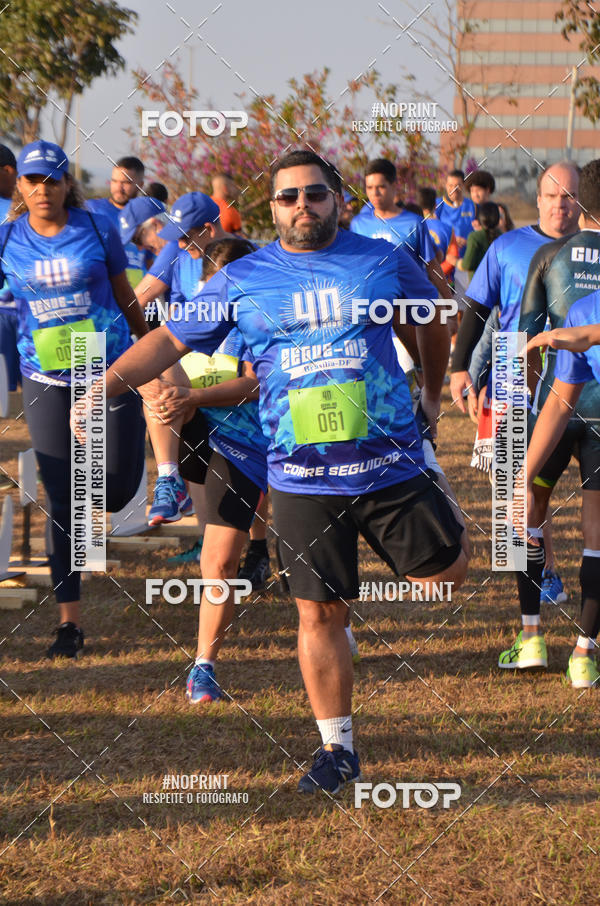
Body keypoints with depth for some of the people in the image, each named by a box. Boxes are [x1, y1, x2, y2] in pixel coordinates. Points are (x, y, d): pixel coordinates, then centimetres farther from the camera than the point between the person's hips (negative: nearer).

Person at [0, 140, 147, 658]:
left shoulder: (98, 230, -3)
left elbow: (126, 300, 9)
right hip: (47, 380, 0)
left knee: (118, 490, -2)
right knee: (61, 502, -1)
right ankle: (70, 621, 7)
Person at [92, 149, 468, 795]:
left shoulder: (382, 262, 3)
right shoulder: (242, 280, 3)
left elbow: (433, 321, 20)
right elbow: (171, 339, 5)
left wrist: (432, 393, 26)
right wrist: (106, 384, -8)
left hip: (390, 466, 0)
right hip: (301, 478, 0)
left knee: (448, 577, 0)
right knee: (318, 613, 2)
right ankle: (337, 749, 13)